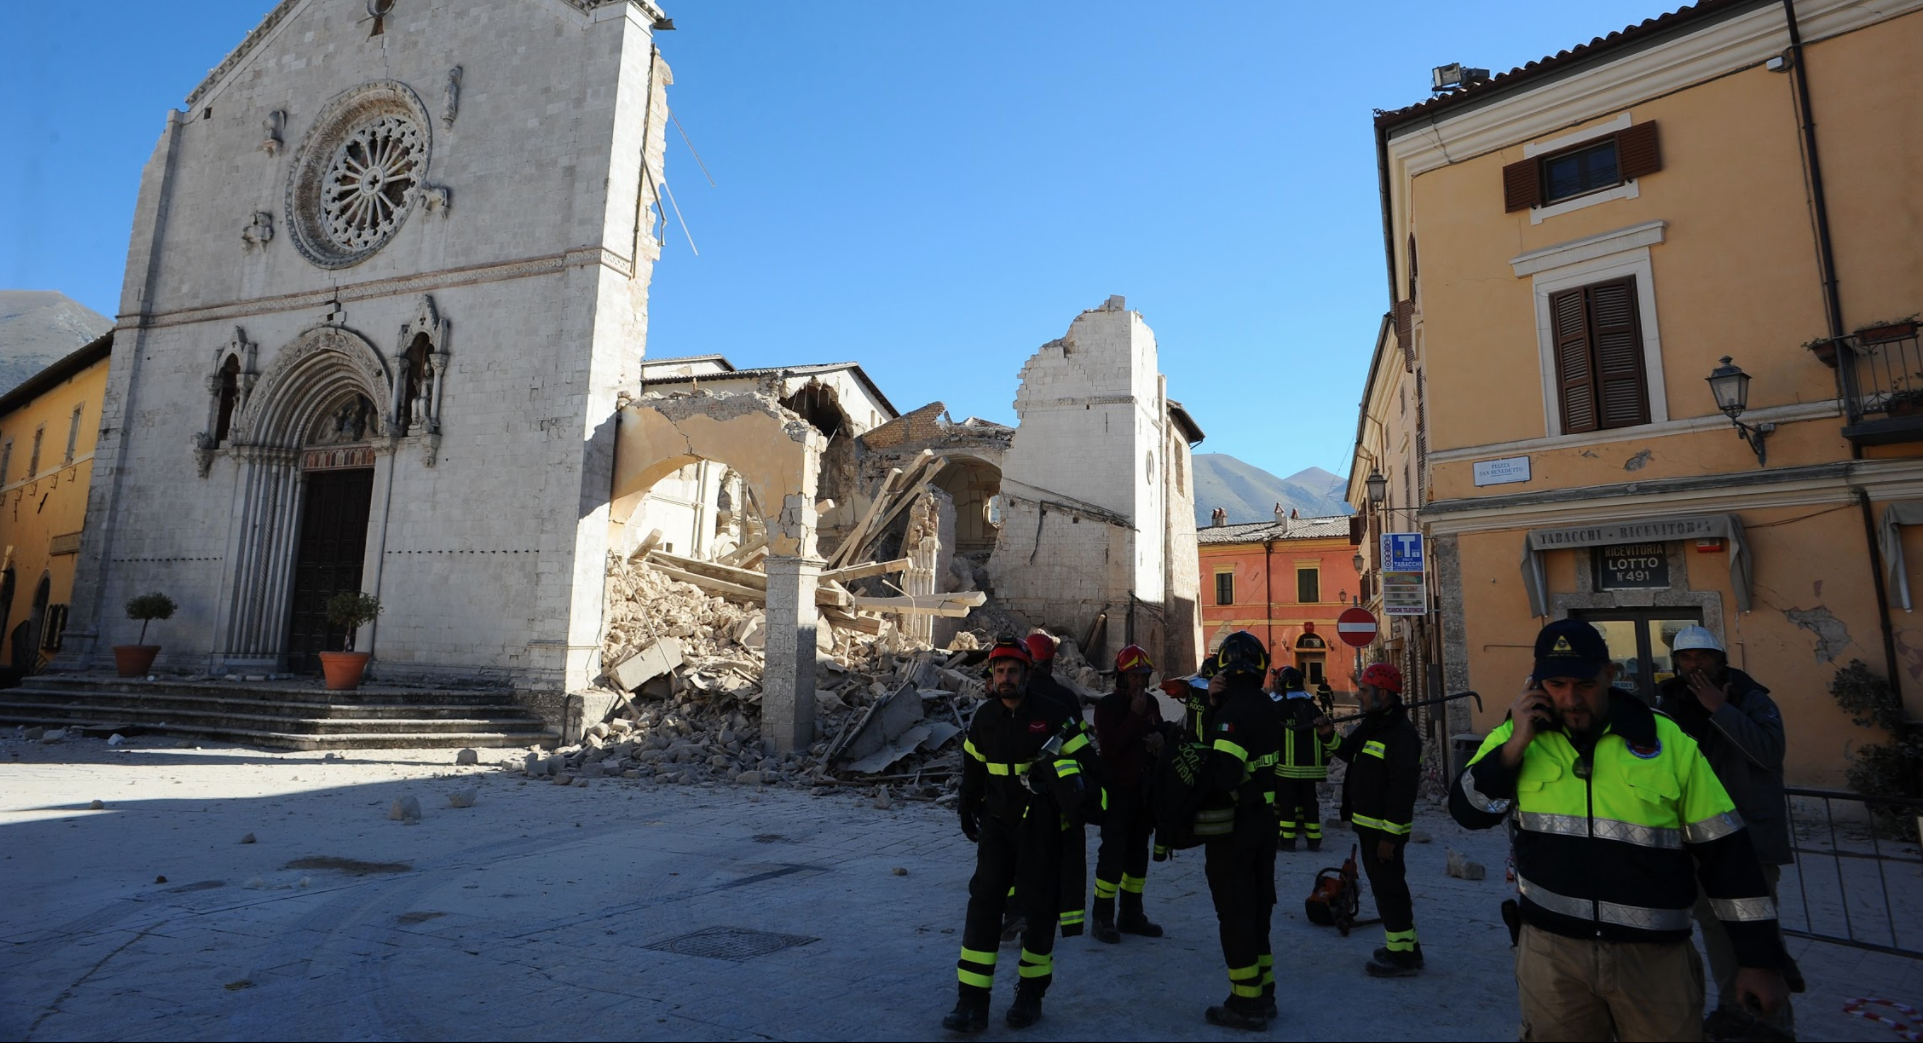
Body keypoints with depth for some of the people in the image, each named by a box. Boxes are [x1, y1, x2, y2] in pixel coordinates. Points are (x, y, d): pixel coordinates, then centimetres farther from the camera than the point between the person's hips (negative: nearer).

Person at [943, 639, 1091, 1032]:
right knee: (984, 902, -5)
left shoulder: (1050, 714, -10)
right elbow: (972, 769, 14)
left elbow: (1083, 760, -2)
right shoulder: (984, 718, 1)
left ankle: (1030, 995, 24)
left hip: (1040, 825, -2)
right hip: (997, 823, 3)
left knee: (1040, 904, 6)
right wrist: (968, 812, 17)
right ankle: (973, 1003, 0)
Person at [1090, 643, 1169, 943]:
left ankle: (1131, 915, 23)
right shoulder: (1107, 705, -12)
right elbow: (1109, 747, -22)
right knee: (1113, 853, -6)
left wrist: (1162, 736, -3)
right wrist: (1135, 715, -23)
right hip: (1116, 789, -7)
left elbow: (1162, 730, 22)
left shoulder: (1151, 703, 8)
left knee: (1138, 852, 13)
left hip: (1143, 789, 7)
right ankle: (1103, 918, 2)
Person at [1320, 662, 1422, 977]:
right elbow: (1349, 752, 21)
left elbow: (1403, 789, -25)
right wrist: (1330, 736, 2)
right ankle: (1403, 946, 32)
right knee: (1385, 885, 19)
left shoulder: (1401, 734, -22)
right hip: (1367, 823, 10)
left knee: (1388, 887, -1)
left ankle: (1402, 955, 11)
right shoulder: (1372, 725, 10)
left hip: (1384, 828, -10)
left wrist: (1390, 835, -25)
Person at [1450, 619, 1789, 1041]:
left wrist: (1759, 957, 2)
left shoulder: (1670, 744, -4)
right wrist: (1515, 746, -16)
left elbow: (1725, 852, 1)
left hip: (1654, 955, 0)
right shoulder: (1516, 737, -1)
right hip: (1551, 948, 1)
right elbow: (1469, 812, -5)